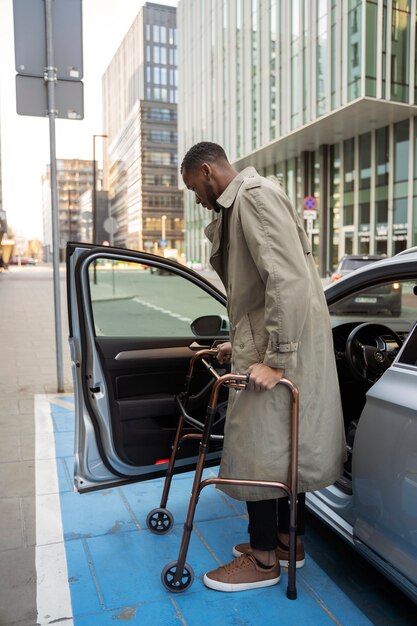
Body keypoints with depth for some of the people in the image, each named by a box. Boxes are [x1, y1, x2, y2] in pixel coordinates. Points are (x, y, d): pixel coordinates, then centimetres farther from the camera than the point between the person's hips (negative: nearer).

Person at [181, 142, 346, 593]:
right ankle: (289, 539, 32)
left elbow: (289, 280, -24)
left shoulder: (255, 195, -14)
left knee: (258, 449, 0)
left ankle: (263, 559, 18)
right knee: (283, 445, 17)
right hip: (267, 346, 10)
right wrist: (241, 343, 19)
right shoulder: (238, 205, 18)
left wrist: (275, 359, -24)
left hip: (281, 350, -10)